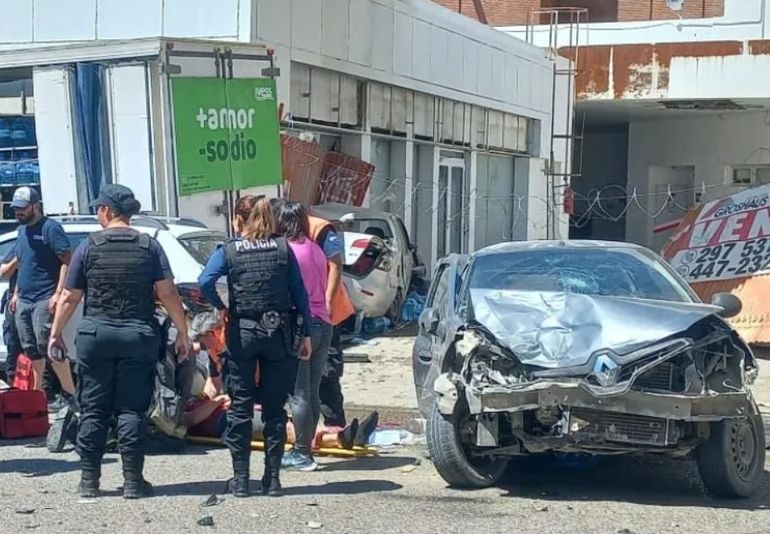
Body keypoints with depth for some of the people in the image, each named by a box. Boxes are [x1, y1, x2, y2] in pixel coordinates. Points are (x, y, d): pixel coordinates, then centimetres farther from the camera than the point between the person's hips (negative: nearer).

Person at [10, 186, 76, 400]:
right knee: (31, 350, 12)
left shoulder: (50, 228, -9)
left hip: (44, 300, -8)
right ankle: (37, 391, 22)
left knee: (48, 346, -14)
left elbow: (67, 261, -15)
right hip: (23, 300, 8)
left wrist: (58, 293, -22)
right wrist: (16, 293, 20)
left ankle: (70, 393, -10)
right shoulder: (22, 230, 17)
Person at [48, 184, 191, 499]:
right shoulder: (149, 247, 1)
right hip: (138, 336, 0)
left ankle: (89, 479, 11)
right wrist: (182, 333, 0)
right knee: (132, 410, 4)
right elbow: (168, 293, -5)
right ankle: (133, 481, 3)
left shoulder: (89, 247, 0)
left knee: (93, 410, 8)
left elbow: (69, 298, 2)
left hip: (95, 335, 0)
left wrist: (56, 334, 11)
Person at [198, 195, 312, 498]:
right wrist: (305, 334, 5)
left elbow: (205, 281, -19)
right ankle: (272, 478, 10)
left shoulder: (228, 251, -2)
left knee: (240, 407, 7)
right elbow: (299, 294, 0)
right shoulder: (283, 249, 2)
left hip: (242, 333, -1)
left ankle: (240, 479, 9)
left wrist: (220, 307, -3)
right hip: (280, 334, 1)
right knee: (275, 408, 7)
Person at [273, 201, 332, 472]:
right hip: (323, 323, 8)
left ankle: (302, 454, 2)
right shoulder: (315, 249, 13)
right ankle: (304, 450, 19)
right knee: (312, 393, 12)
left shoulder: (287, 251, -11)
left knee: (299, 395, -2)